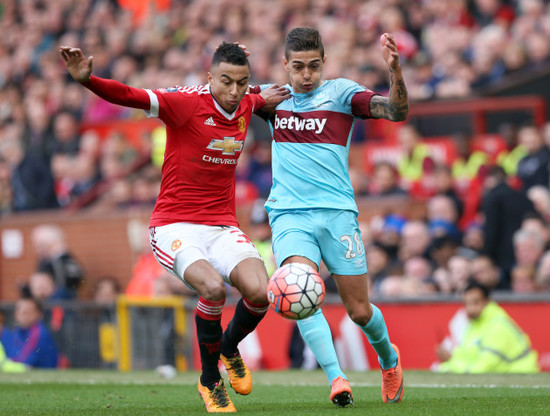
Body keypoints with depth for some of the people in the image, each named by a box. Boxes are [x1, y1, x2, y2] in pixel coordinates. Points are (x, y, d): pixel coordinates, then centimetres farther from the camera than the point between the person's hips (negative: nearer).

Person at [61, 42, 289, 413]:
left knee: (261, 293, -20)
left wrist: (266, 100, 12)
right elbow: (131, 97, -25)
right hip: (176, 226, -5)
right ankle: (210, 382, -8)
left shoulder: (246, 107, 6)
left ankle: (230, 347, 15)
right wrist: (87, 80, -41)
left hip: (222, 227, 5)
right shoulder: (187, 103, -13)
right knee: (213, 288, -31)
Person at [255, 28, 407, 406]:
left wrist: (395, 70, -26)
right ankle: (337, 379, -28)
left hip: (337, 210, -2)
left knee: (359, 311, 2)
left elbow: (398, 111, -9)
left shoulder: (340, 92, 3)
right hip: (289, 214, 2)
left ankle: (389, 359, 33)